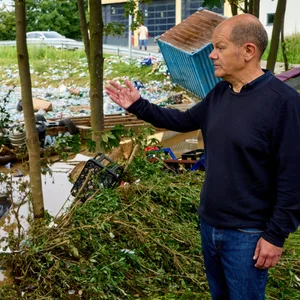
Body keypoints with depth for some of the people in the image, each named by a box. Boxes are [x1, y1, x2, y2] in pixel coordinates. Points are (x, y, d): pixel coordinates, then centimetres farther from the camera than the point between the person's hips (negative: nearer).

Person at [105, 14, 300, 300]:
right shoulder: (220, 92, 2)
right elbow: (185, 120, 16)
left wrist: (276, 235, -18)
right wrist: (138, 105, 6)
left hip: (247, 233, -7)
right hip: (209, 223, 7)